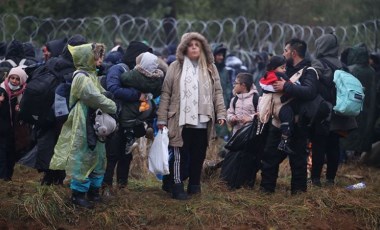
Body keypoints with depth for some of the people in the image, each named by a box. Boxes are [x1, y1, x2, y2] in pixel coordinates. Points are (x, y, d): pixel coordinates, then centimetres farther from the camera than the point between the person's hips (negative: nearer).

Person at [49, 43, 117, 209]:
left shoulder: (90, 75, 14)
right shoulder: (82, 78, -18)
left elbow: (101, 94, 13)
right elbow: (97, 99, -21)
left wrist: (111, 106, -4)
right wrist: (115, 108, -10)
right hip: (83, 126, -10)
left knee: (97, 158, 15)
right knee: (83, 159, -4)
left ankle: (93, 190, 25)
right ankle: (78, 194, 5)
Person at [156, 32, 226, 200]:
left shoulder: (210, 68, 11)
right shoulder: (176, 67, 2)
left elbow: (217, 92, 11)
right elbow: (166, 93, 1)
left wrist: (221, 113, 1)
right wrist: (162, 118, -2)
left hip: (203, 121, 3)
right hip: (181, 120, -3)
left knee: (198, 155, 9)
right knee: (180, 155, 0)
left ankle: (194, 185, 21)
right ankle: (177, 187, 4)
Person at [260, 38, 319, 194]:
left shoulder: (308, 72, -11)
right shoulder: (288, 69, 16)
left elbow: (310, 92, -30)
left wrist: (286, 87, -28)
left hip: (296, 125, -8)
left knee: (298, 158, 2)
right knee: (270, 155, 10)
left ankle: (298, 189, 11)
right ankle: (266, 187, 18)